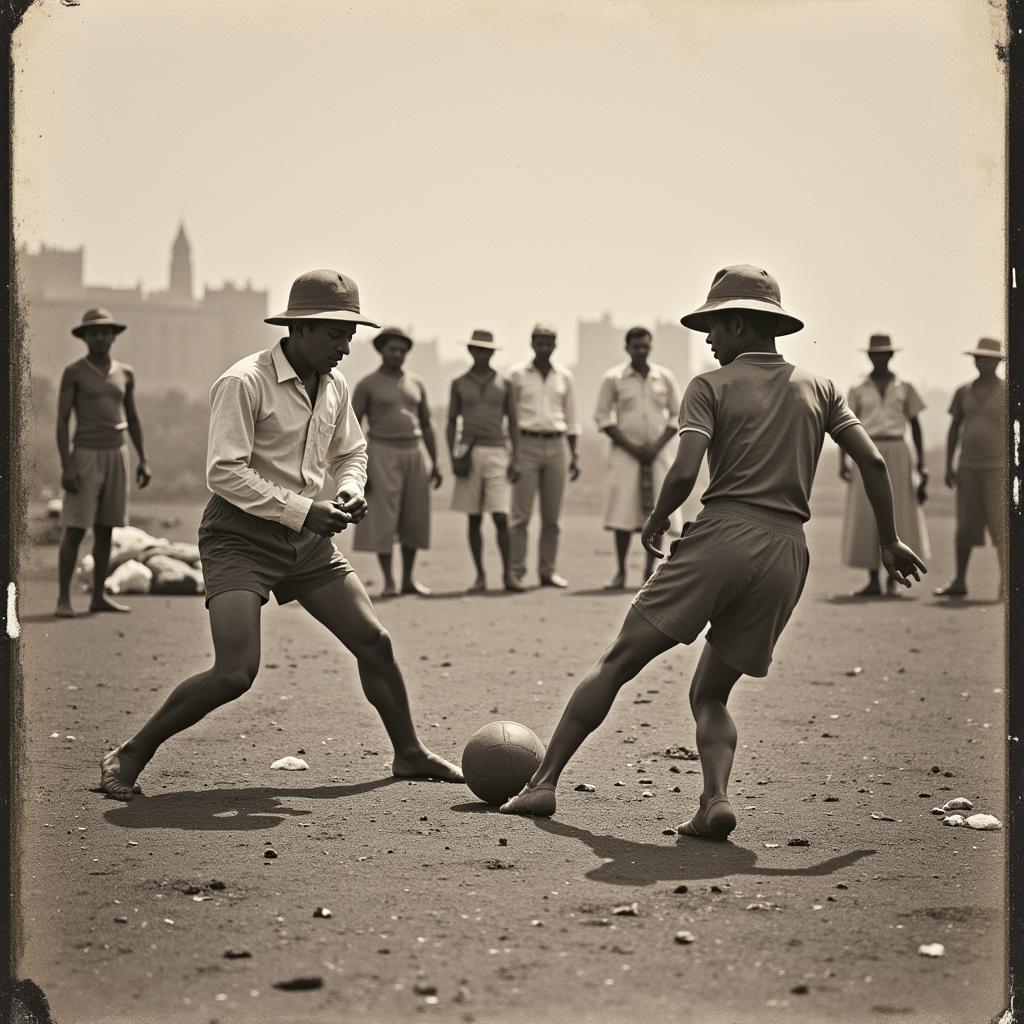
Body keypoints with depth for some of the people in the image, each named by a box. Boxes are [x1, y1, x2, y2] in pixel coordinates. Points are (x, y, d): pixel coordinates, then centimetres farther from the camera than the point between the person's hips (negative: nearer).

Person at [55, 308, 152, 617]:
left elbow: (132, 418, 14)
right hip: (85, 456, -5)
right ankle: (63, 598, -2)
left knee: (105, 529, 6)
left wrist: (143, 460, 7)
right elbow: (62, 421, -9)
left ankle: (98, 597, 11)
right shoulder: (73, 372, -6)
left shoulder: (125, 373, 8)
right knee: (74, 530, -7)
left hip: (116, 456, 5)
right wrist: (66, 466, -17)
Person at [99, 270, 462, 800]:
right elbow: (224, 472, -20)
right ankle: (128, 757, -2)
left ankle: (410, 754, 27)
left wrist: (349, 490, 0)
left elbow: (349, 453, 24)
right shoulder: (244, 382, -16)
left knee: (374, 641, 7)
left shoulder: (335, 387, 8)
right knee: (235, 672, -18)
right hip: (240, 536, -7)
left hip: (306, 538, 7)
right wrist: (301, 511, -23)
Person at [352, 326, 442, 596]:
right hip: (382, 455, -4)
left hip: (414, 454, 4)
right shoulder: (366, 385, -3)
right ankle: (389, 582, -2)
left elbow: (427, 426, 14)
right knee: (384, 520, -7)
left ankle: (408, 580, 12)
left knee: (414, 520, 4)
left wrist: (435, 463, 6)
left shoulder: (416, 384, 11)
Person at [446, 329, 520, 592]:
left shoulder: (503, 384, 8)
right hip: (468, 452, 1)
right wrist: (452, 458, -4)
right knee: (474, 518, 2)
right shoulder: (459, 384, 8)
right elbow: (451, 424, 8)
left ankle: (507, 573, -1)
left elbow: (512, 423, 9)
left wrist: (515, 459, 0)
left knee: (500, 516, -10)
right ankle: (480, 576, 7)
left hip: (496, 453, -1)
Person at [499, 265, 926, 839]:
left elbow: (685, 472, -9)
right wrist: (890, 542, 17)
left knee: (617, 664, 4)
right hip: (787, 554, 4)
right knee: (710, 694, 16)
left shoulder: (711, 386, 4)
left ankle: (545, 782, 0)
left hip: (722, 536, -4)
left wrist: (657, 521, 9)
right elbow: (872, 461, 8)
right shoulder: (819, 389, 16)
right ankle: (717, 798, -9)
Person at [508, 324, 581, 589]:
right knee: (521, 513, -6)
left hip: (556, 445, 3)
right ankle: (516, 571, -4)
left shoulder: (564, 377, 10)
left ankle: (548, 570, 10)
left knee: (552, 515, 4)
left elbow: (571, 419, 15)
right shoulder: (518, 375, 2)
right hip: (526, 445, -3)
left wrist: (574, 455, 9)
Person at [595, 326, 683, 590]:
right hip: (625, 451, -2)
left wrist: (657, 447, -6)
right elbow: (603, 417, 1)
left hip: (658, 451, 2)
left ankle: (650, 571, 7)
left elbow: (677, 415, 8)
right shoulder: (613, 378, 1)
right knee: (623, 511, -8)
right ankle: (620, 573, -3)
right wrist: (630, 447, -8)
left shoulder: (665, 377, 6)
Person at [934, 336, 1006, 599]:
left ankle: (1006, 584, -1)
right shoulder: (963, 392, 7)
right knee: (965, 525, 5)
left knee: (1000, 525, -8)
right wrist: (948, 467, 1)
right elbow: (953, 430, 9)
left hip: (998, 467, -4)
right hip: (968, 467, 4)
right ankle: (959, 582, 13)